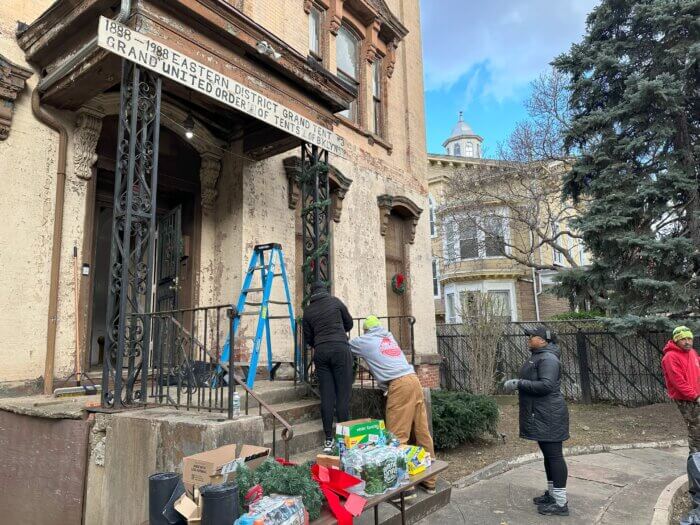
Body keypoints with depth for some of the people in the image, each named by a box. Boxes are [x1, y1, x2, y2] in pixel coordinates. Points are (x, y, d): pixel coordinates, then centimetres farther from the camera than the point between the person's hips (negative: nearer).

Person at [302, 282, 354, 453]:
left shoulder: (308, 311, 14)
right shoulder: (335, 301, 9)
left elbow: (308, 338, 16)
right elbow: (349, 324, 17)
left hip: (320, 352, 3)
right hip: (340, 349, -2)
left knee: (326, 396, 4)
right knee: (343, 394, -1)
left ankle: (329, 439, 5)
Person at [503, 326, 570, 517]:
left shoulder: (548, 358, -17)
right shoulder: (537, 357, 16)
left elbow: (546, 385, -27)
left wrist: (519, 383, -24)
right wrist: (518, 384, 12)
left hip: (548, 416, -11)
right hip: (540, 415, 11)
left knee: (554, 455, -4)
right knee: (548, 455, 17)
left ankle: (561, 503, 3)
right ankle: (552, 493, 29)